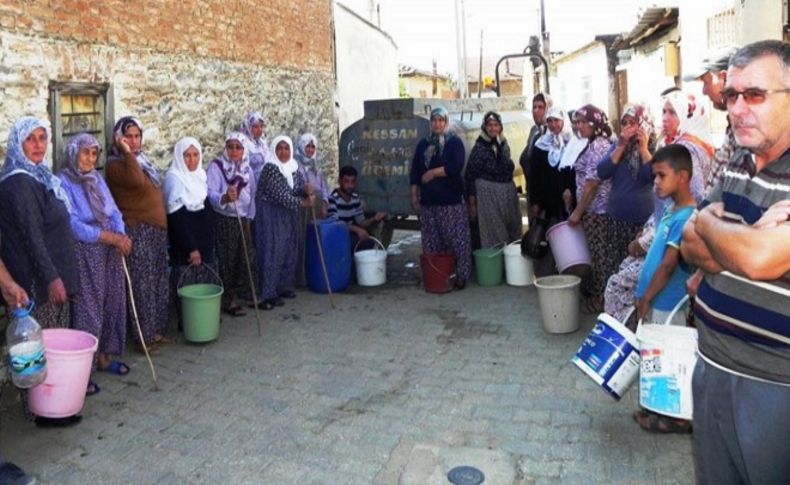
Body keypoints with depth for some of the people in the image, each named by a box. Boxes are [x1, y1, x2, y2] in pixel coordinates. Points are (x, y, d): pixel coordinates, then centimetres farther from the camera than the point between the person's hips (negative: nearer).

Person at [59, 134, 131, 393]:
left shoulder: (97, 178, 10)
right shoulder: (63, 183, -10)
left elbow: (114, 212, 6)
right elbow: (74, 226, -18)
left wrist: (122, 237, -13)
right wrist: (112, 237, -20)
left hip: (111, 254, 7)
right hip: (84, 257, -6)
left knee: (111, 305, 12)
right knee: (86, 311, -2)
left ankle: (104, 357, 28)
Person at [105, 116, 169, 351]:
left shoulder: (142, 159, 16)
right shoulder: (115, 164, -10)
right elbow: (137, 181, -30)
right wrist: (127, 153, -22)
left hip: (157, 230, 8)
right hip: (138, 232, -8)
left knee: (159, 283, 13)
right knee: (142, 286, -2)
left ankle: (156, 330, 24)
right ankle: (145, 336, 7)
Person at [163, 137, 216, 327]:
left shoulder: (200, 175, 9)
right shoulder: (174, 178, -14)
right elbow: (177, 218, -19)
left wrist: (209, 240, 15)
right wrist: (191, 247, -21)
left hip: (204, 240, 8)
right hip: (185, 243, -8)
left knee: (206, 282, 13)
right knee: (187, 285, -2)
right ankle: (187, 323, 10)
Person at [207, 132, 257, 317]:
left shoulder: (247, 168, 6)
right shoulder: (216, 166, -12)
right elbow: (210, 194, -23)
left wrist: (249, 217, 9)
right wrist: (225, 197, -42)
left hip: (243, 220, 6)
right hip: (223, 221, -5)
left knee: (246, 259, 8)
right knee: (226, 260, -1)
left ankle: (242, 294, 21)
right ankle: (228, 300, 8)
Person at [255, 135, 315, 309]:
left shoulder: (293, 167, 5)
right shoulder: (270, 168, -17)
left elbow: (299, 187, 0)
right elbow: (279, 195, -23)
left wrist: (307, 189, -23)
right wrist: (302, 203, -21)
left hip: (288, 216, 8)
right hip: (271, 216, -8)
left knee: (288, 252, 12)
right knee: (273, 253, -8)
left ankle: (283, 287, 25)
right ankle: (268, 294, -4)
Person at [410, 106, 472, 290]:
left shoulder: (455, 142, 0)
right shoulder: (423, 144, 14)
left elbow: (456, 167, -15)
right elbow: (415, 171, 14)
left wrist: (432, 173, -10)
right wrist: (414, 196, 8)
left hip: (451, 201, -4)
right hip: (428, 202, 4)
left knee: (457, 241, -5)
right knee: (431, 243, 7)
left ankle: (461, 275, 4)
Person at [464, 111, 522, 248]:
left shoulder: (504, 145, 9)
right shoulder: (479, 148, -8)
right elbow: (470, 177, -9)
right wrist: (472, 204, -12)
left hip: (508, 195, 6)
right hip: (488, 196, -6)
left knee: (512, 232, 8)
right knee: (493, 235, -1)